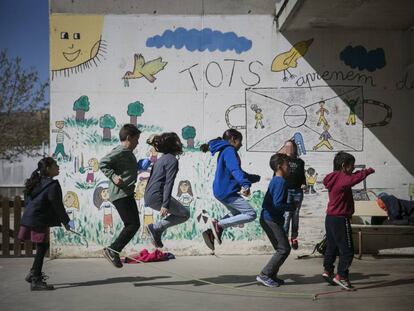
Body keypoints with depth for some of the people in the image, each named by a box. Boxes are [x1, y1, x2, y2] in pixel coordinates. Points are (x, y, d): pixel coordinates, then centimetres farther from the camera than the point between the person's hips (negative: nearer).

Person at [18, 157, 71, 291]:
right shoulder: (53, 185, -13)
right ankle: (36, 281, 0)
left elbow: (27, 202, 19)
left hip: (29, 218, 9)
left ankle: (33, 274, 28)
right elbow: (57, 205, -11)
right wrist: (66, 222, -1)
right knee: (42, 248, -3)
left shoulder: (37, 183, 16)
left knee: (42, 247, 19)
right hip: (39, 221, -9)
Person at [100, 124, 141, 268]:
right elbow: (103, 163, -18)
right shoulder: (120, 152, -12)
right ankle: (113, 250, -6)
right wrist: (113, 176, -24)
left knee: (133, 225, 11)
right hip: (120, 194, -11)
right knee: (133, 225, -12)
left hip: (126, 194, 11)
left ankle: (113, 251, 14)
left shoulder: (128, 153, 18)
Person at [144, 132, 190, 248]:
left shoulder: (162, 158, 19)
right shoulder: (172, 160, -10)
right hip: (157, 196, -10)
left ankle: (157, 233, 9)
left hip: (148, 197, 10)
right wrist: (165, 205, -22)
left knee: (178, 212, 20)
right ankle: (156, 227, -6)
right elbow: (168, 183, -18)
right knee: (185, 214, 0)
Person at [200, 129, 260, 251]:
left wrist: (256, 177, 39)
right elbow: (236, 170, -29)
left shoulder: (224, 151, 20)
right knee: (251, 214, -9)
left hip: (221, 191, 10)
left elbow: (235, 172, 31)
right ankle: (218, 224, -14)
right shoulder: (229, 151, -11)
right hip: (227, 191, -10)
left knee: (236, 213, 27)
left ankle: (211, 232, 12)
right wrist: (246, 184, -44)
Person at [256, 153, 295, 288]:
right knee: (284, 249, -7)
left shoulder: (275, 180, 14)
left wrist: (290, 205, 12)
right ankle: (264, 275, -4)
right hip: (271, 220, -10)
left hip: (269, 219, 10)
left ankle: (271, 276, 17)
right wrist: (292, 206, -9)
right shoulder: (281, 182, -17)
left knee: (283, 249, 14)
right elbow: (277, 205, -24)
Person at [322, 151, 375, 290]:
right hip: (340, 219, -10)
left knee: (332, 246, 19)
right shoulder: (342, 178, -18)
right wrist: (367, 172, -24)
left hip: (330, 218, 10)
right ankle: (341, 276, -4)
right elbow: (353, 180, -38)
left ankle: (328, 271, 27)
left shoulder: (335, 178, 11)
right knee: (347, 250, -4)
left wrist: (362, 172, 10)